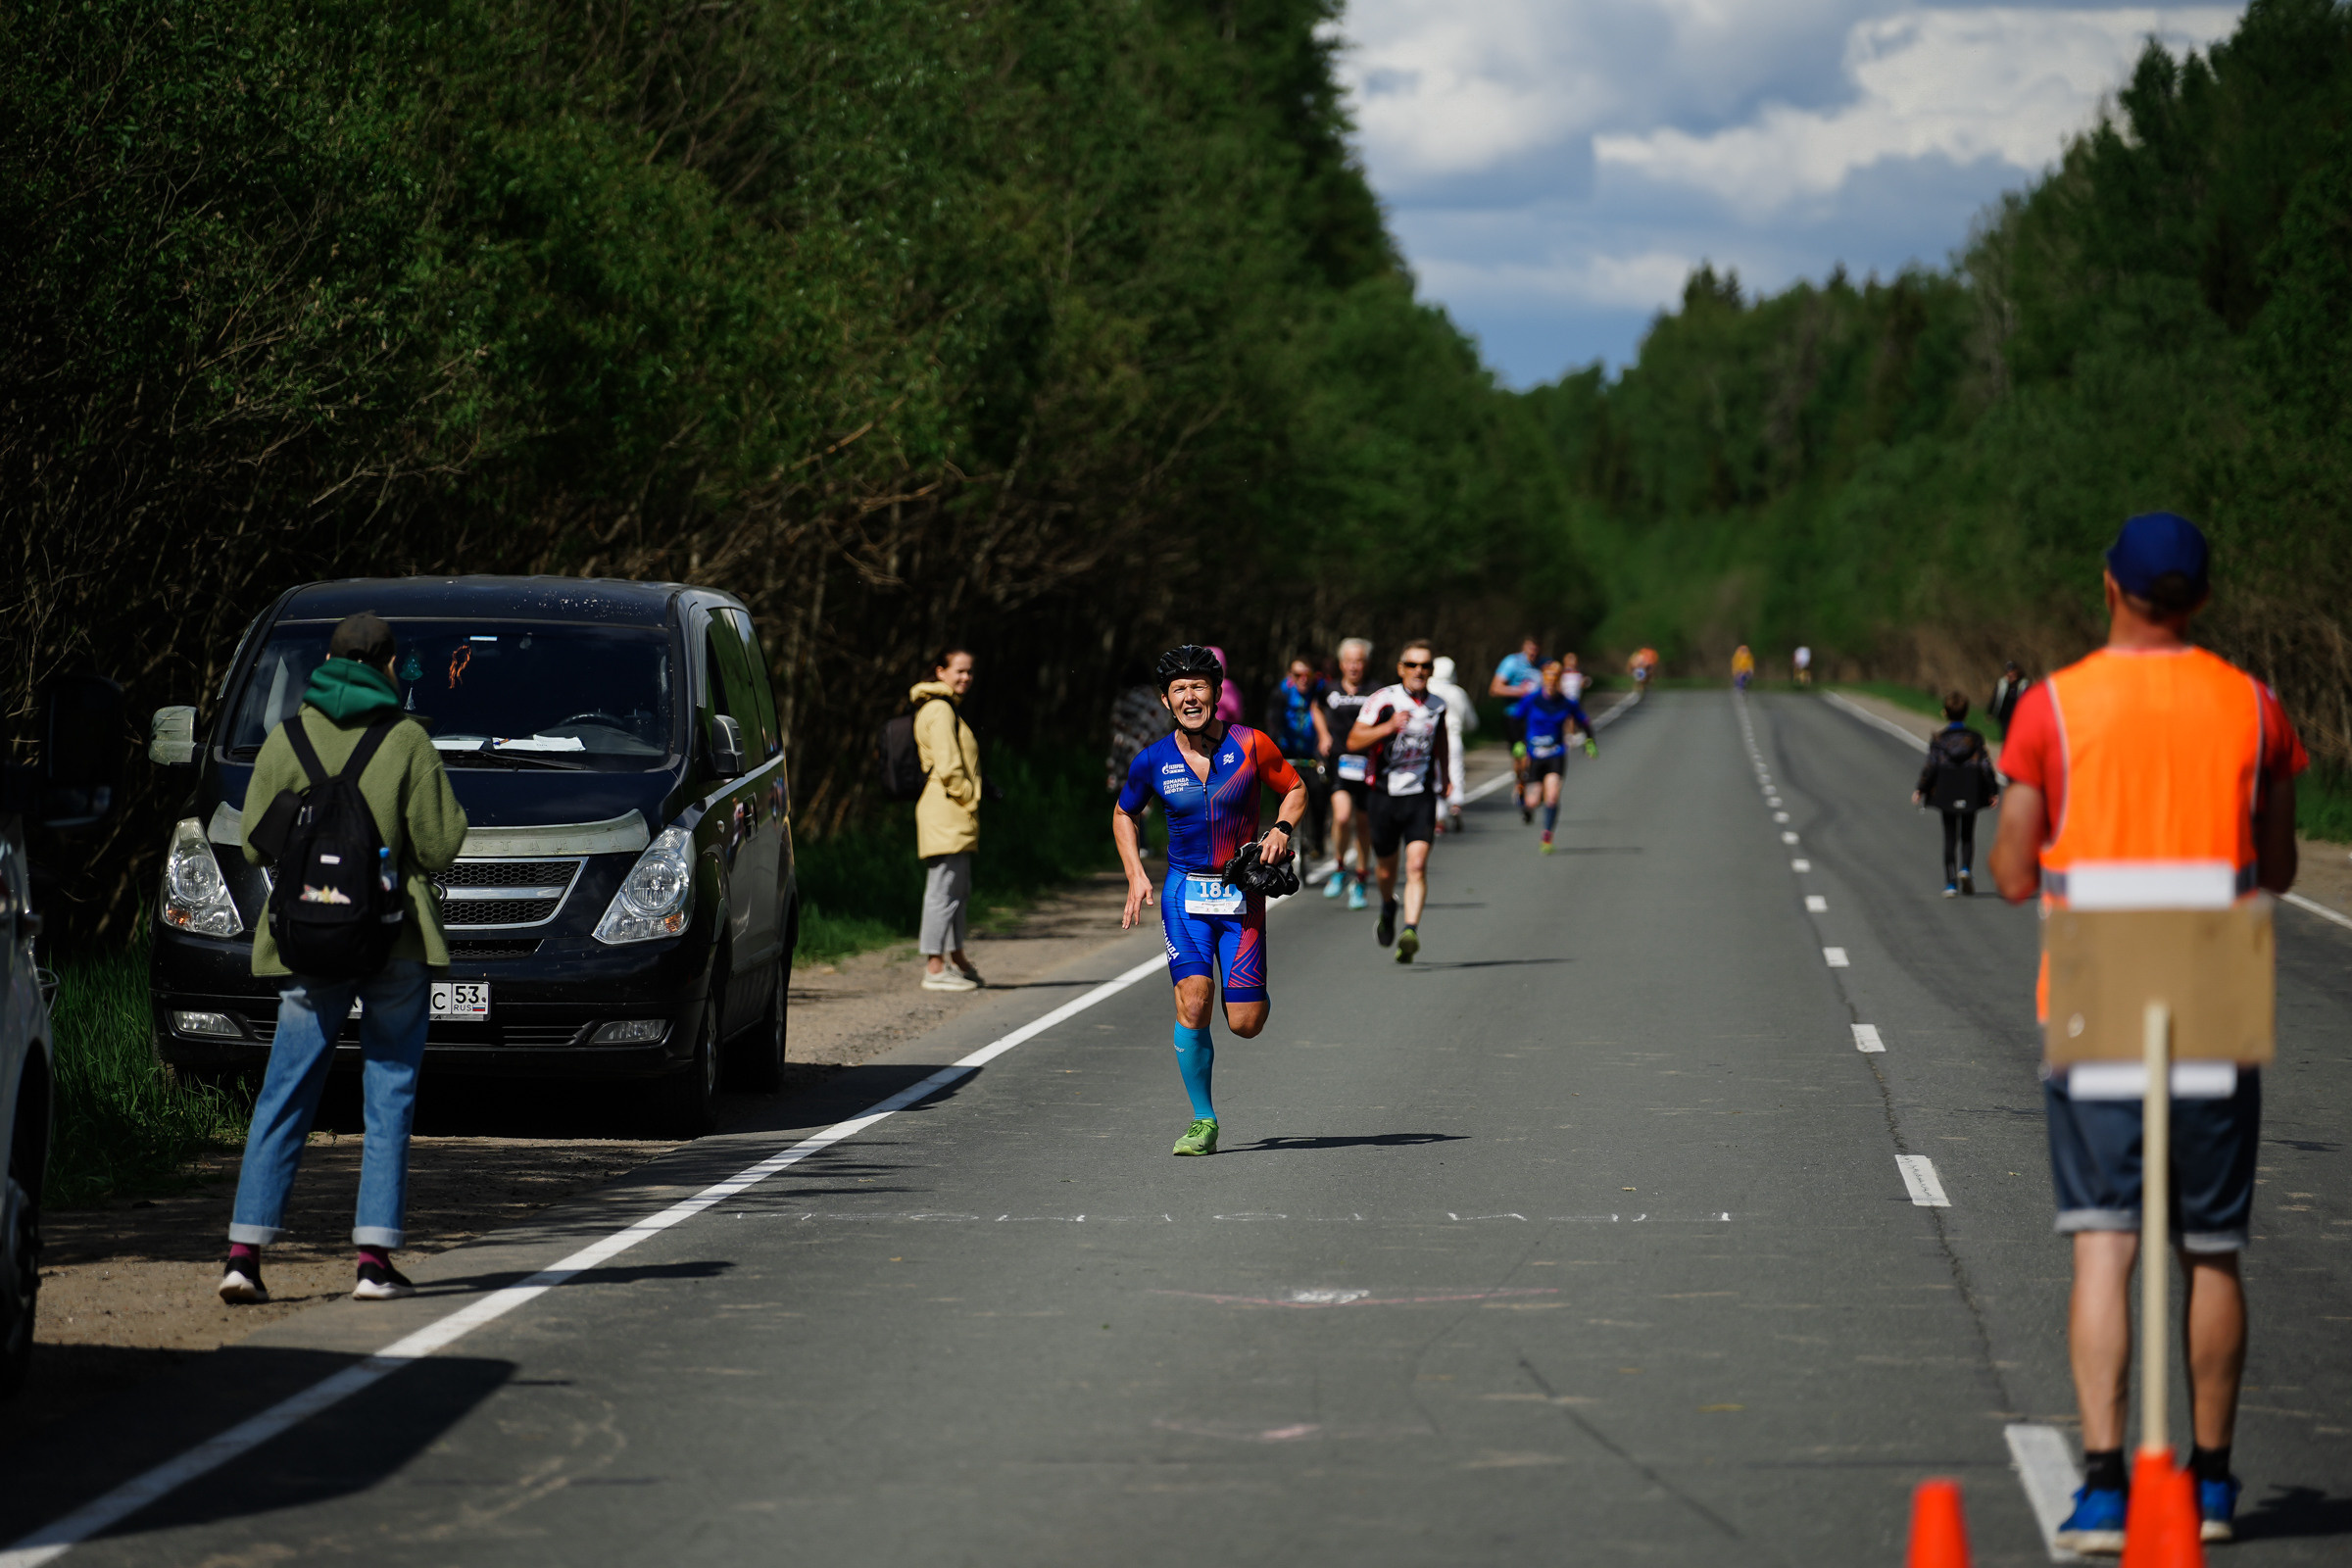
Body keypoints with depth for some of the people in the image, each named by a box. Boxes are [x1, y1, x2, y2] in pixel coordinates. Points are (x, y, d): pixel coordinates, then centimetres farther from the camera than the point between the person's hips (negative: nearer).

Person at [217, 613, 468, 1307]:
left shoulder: (287, 740, 2)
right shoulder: (407, 741, -4)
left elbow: (255, 844, 4)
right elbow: (438, 846, -5)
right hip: (395, 942, -2)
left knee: (285, 1095, 6)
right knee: (389, 1095, 4)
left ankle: (244, 1252, -2)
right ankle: (375, 1259, -1)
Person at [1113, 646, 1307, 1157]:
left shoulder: (1250, 746, -7)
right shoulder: (1153, 762, -2)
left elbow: (1296, 789, 8)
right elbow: (1123, 813, 15)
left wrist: (1282, 828, -12)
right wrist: (1136, 876, 4)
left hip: (1242, 894, -1)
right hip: (1185, 890, 1)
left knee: (1245, 1024, -3)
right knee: (1192, 1000, -17)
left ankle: (1258, 994, 37)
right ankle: (1203, 1122, -5)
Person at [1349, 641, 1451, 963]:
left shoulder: (1438, 705, 5)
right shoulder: (1383, 700, -7)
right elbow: (1354, 740, -13)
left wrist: (1445, 778, 30)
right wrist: (1389, 726, -26)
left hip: (1422, 795, 1)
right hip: (1386, 792, -1)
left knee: (1417, 865, -16)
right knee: (1386, 865, 15)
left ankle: (1410, 931, -24)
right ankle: (1388, 910, 46)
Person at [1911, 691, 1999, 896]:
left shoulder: (1939, 739, -6)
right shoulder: (1975, 739, -4)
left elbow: (1931, 766, -8)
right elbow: (1985, 766, -5)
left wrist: (1920, 789, 1)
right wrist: (1993, 791, 2)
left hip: (1946, 795, 0)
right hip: (1970, 798, 0)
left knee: (1950, 839, 7)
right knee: (1967, 836, 16)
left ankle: (1951, 884, 3)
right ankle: (1965, 868, -10)